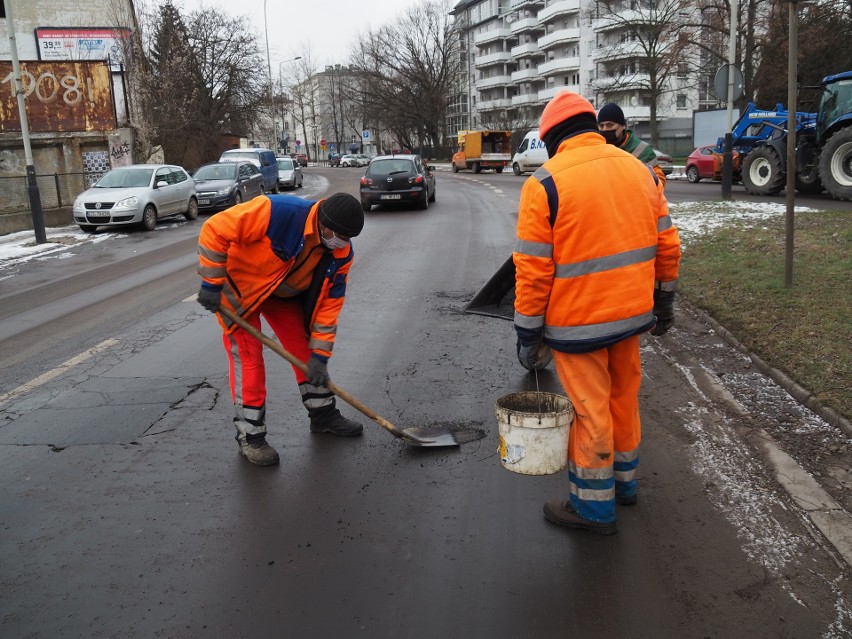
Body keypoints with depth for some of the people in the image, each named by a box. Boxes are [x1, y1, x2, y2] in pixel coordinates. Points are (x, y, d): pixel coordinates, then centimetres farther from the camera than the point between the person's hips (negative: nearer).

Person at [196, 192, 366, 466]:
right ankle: (250, 435, 3)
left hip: (286, 293, 6)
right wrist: (212, 284, -27)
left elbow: (330, 302, -11)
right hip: (240, 286, -5)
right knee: (248, 357, -8)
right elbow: (215, 230, -32)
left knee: (307, 349, 7)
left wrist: (319, 355, -12)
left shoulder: (341, 253, -18)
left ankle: (323, 414, 25)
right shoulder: (278, 211, -38)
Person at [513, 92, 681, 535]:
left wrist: (528, 334, -7)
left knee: (589, 410, 6)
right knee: (624, 397, 21)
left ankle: (593, 506, 21)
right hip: (632, 313, 6)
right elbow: (667, 246, 9)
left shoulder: (545, 183, -12)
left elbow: (533, 270, -14)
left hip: (577, 322, -6)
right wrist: (663, 302, 20)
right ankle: (624, 480, 40)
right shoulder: (640, 170, 5)